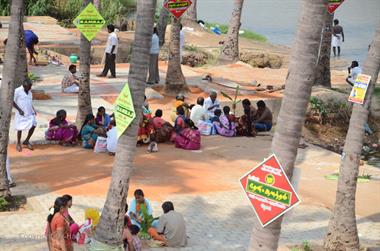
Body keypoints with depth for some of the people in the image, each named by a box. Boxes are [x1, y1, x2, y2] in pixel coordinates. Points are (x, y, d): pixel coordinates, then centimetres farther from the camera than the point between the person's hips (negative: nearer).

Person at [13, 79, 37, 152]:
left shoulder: (30, 91, 9)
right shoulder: (17, 91, -12)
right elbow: (13, 101, -10)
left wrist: (33, 110, 6)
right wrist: (19, 110, -16)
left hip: (30, 113, 6)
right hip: (21, 114, -6)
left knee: (33, 125, -3)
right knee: (20, 128, 3)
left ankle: (26, 141, 16)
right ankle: (18, 144, 22)